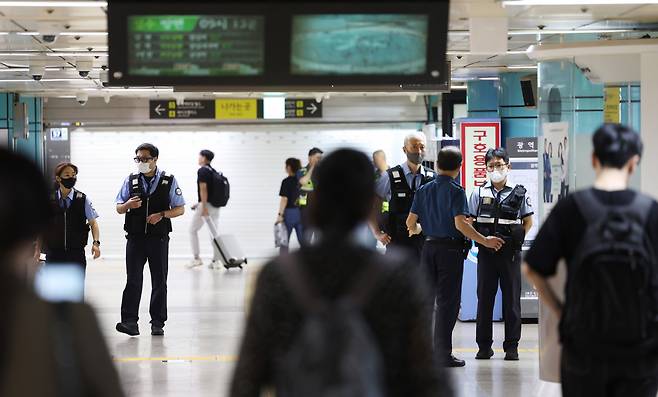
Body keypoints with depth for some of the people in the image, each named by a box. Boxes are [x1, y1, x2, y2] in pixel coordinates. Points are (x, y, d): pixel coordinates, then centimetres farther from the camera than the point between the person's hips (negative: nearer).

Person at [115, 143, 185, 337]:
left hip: (159, 238, -1)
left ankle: (158, 323, 13)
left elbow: (180, 209, 2)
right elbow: (118, 208, 11)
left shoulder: (169, 181, 1)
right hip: (135, 238, 1)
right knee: (133, 280, -6)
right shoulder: (131, 180, 7)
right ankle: (130, 322, -9)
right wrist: (128, 205, -12)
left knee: (159, 281, 6)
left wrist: (161, 215, -14)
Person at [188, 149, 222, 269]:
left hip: (206, 205, -8)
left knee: (193, 230, 6)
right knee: (214, 233, 7)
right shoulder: (213, 171, 14)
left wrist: (203, 207, -22)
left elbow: (203, 189, -19)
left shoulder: (202, 171, -11)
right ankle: (216, 260, 4)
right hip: (215, 205, 8)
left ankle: (197, 258, 6)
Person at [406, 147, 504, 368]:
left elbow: (410, 222, 7)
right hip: (450, 249, -5)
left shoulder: (423, 190, 6)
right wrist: (484, 241, -13)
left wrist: (416, 230, 30)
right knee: (448, 302, 0)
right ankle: (443, 354, 0)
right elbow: (460, 224, -20)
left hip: (429, 247, 5)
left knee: (427, 299, 14)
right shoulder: (456, 191, -11)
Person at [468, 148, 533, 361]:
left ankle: (511, 347, 8)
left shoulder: (519, 193, 2)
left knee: (511, 299, 2)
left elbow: (528, 221, 9)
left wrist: (517, 239, -2)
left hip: (510, 253, -1)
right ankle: (484, 346, 11)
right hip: (486, 253, 1)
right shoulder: (479, 193, 5)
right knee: (484, 298, 4)